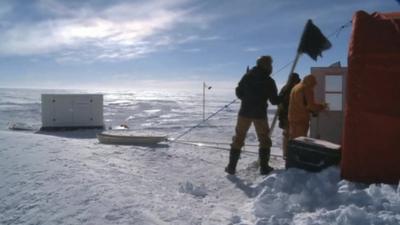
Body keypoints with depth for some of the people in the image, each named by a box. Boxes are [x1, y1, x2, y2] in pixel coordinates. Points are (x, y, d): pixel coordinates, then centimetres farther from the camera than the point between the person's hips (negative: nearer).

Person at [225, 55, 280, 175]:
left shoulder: (247, 76, 0)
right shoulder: (269, 81, -6)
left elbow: (238, 93, 2)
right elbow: (275, 101, -3)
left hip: (245, 112, 2)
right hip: (260, 114, -2)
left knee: (238, 138, 10)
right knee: (264, 140, 14)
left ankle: (231, 166, 10)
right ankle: (264, 167, 14)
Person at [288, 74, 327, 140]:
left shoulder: (295, 87, 17)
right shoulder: (307, 88, -8)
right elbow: (311, 105, -13)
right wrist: (322, 106, 3)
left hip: (292, 118, 8)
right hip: (302, 120, -8)